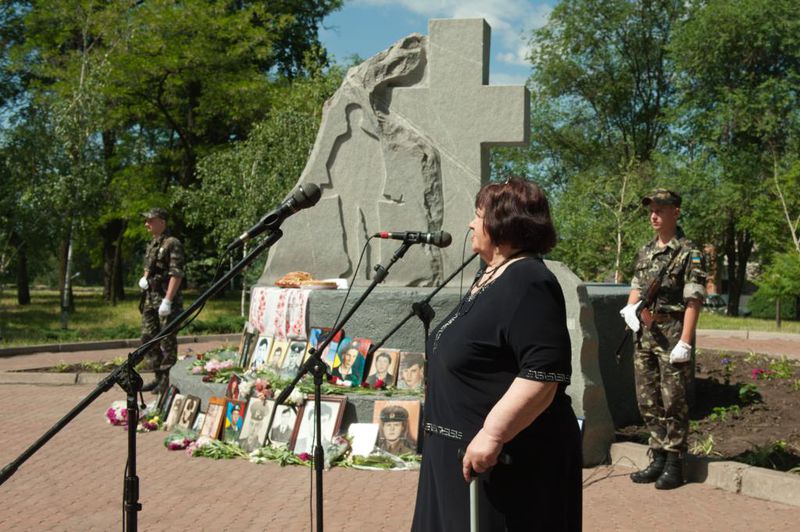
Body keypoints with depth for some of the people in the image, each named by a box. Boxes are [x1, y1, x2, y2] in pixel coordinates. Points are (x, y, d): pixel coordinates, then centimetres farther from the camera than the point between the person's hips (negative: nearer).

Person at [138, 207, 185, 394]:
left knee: (167, 341, -4)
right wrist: (143, 279, 7)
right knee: (148, 338, 12)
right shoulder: (151, 245, 16)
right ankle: (159, 377, 22)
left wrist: (168, 300, -23)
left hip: (166, 299, -9)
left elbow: (176, 274, -17)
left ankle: (168, 380, 3)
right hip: (150, 298, 9)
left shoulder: (172, 244, -11)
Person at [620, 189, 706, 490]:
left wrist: (685, 342, -18)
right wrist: (631, 309, 0)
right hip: (645, 335, 7)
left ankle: (674, 465, 8)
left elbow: (693, 302, -12)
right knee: (647, 401, 11)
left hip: (673, 335, -7)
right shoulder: (645, 252, 14)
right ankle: (658, 459, 22)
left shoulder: (689, 253, -7)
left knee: (673, 402, -1)